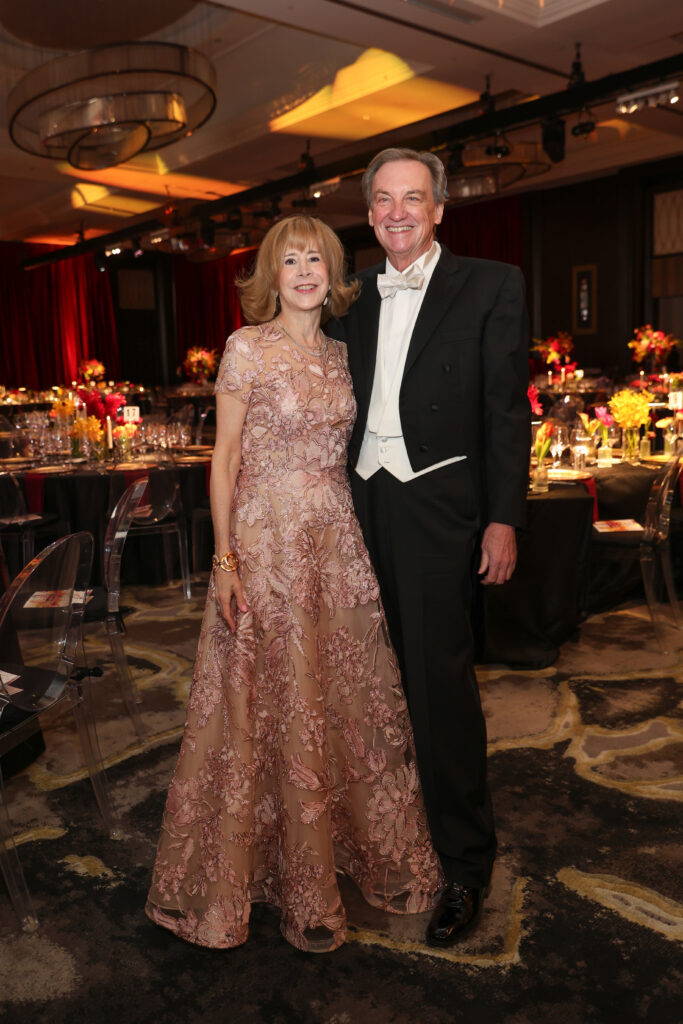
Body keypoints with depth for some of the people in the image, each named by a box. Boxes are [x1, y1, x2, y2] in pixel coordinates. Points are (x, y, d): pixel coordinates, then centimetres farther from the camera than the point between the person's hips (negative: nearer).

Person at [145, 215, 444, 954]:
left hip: (339, 540, 5)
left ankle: (363, 844, 35)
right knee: (273, 707, 5)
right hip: (268, 541, -5)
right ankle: (291, 875, 24)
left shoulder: (342, 353, 10)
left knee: (350, 695, 13)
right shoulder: (247, 348, -5)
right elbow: (224, 457, -6)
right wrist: (225, 561, -12)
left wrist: (364, 538, 11)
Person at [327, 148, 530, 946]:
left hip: (436, 506, -4)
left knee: (440, 680, -2)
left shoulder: (490, 286, 0)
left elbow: (508, 410, -4)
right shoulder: (355, 297, 14)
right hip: (363, 503, 5)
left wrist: (503, 519, -10)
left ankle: (464, 864, 16)